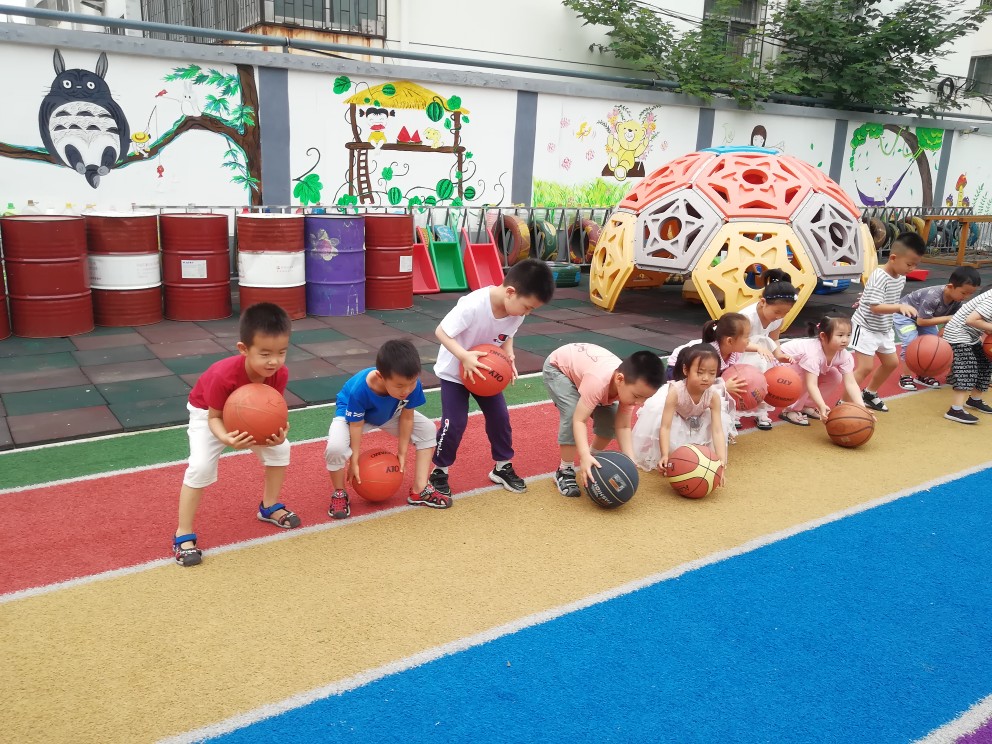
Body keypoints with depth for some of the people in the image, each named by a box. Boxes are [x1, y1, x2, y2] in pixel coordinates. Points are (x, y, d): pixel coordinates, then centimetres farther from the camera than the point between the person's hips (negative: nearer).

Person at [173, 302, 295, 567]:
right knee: (201, 466, -20)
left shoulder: (280, 374, -31)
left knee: (280, 449, -3)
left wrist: (277, 432, -43)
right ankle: (183, 535, -6)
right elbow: (214, 417, -29)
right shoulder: (223, 375, -43)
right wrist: (227, 438, -50)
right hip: (207, 412, -4)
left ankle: (269, 507, 22)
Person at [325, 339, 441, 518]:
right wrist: (354, 461, -19)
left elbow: (406, 418, -18)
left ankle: (420, 490, 3)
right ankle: (339, 494, -2)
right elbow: (356, 425, -27)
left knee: (428, 430, -7)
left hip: (389, 415, 4)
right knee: (335, 448, -32)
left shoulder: (412, 383, -33)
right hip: (352, 414, -4)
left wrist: (402, 453, -10)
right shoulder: (359, 389, -42)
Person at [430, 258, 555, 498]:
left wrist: (509, 355, -18)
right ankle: (439, 471, 13)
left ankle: (502, 467, 24)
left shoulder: (517, 309, -18)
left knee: (499, 416, 5)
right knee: (455, 422, -8)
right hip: (454, 370, -5)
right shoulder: (473, 306, -38)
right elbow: (441, 331, -29)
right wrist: (464, 356, -41)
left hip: (485, 371, 6)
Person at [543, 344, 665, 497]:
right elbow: (579, 420, -45)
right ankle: (565, 471, -8)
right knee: (572, 414, -27)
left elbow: (623, 426, -19)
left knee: (611, 418, -6)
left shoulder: (630, 384, -24)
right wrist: (585, 456, -57)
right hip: (557, 367, -6)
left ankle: (594, 462, 17)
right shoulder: (598, 381, -46)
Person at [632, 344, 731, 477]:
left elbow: (718, 430, -38)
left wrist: (722, 460, -52)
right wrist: (665, 455, -58)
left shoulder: (713, 396, -35)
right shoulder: (675, 391, -44)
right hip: (675, 418, -3)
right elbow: (665, 427, -45)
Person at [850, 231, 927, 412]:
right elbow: (875, 307, -32)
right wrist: (900, 306, -41)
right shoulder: (879, 277, -25)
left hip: (883, 328, 9)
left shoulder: (901, 277, 1)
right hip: (866, 327, -9)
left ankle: (869, 394, 35)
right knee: (865, 367, -13)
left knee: (891, 363, 18)